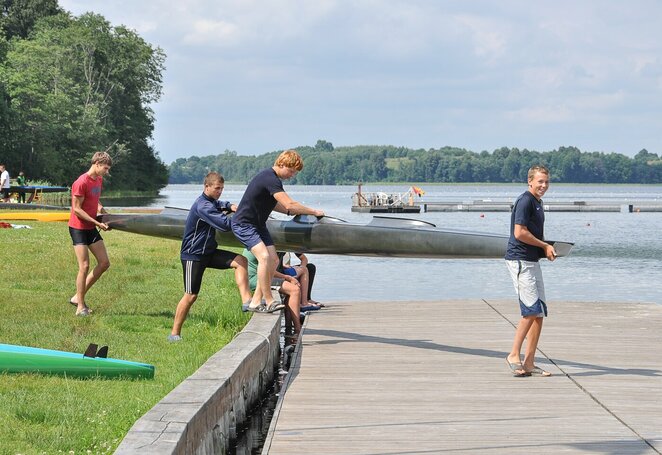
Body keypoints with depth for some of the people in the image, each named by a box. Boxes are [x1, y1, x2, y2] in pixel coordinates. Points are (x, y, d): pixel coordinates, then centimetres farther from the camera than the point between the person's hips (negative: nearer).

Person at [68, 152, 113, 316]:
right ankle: (80, 307, 0)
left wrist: (106, 215, 4)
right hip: (78, 228, -9)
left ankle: (78, 297, 13)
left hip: (91, 228, 9)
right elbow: (77, 209, -19)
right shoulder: (81, 183, -19)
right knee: (84, 266, -9)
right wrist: (98, 223, -19)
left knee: (104, 263, 5)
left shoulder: (99, 180, 8)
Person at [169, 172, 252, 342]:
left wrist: (229, 206, 12)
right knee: (191, 295, -7)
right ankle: (174, 333, 4)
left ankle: (246, 300, -13)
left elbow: (218, 204, 35)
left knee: (240, 261, -9)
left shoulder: (211, 201, 10)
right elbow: (225, 224, -30)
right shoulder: (202, 206, -22)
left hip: (208, 252, 9)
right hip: (193, 256, -9)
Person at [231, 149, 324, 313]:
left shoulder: (271, 178, 10)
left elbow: (273, 204, 21)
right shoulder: (270, 179, -23)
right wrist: (314, 212, -17)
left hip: (257, 224, 11)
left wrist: (292, 212, 5)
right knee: (264, 256, -25)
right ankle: (268, 301, -20)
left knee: (274, 260, 2)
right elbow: (290, 205, -28)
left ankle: (256, 302, 4)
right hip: (243, 224, -11)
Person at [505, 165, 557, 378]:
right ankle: (514, 355, -6)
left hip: (532, 260, 10)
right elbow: (519, 233, -20)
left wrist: (547, 248, 9)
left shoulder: (537, 202, 18)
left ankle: (529, 363, 10)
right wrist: (545, 246, -10)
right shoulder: (525, 201, -13)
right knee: (531, 310, -14)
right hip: (520, 260, -10)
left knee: (539, 313, 7)